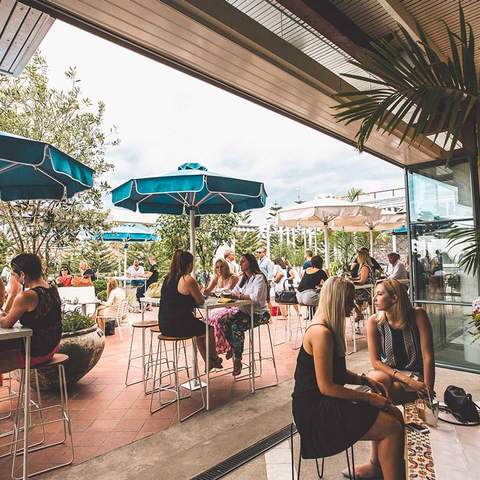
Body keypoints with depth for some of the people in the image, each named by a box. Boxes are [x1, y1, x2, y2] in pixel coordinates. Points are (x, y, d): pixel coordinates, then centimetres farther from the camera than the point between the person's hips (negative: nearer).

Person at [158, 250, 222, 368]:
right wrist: (197, 290, 9)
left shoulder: (168, 278, 7)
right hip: (179, 326, -8)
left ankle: (209, 362, 41)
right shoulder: (188, 280, -18)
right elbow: (201, 301, -9)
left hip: (164, 325, 8)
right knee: (209, 329, 19)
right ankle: (214, 359, 41)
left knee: (201, 327, 30)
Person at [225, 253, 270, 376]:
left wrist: (239, 295, -20)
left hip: (259, 313, -8)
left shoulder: (259, 277, -12)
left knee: (236, 327, -27)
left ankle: (237, 360, -14)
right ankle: (233, 351, 1)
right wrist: (230, 294, -10)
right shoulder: (243, 278, 16)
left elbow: (255, 297, -25)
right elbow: (234, 292, 12)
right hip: (245, 311, 8)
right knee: (226, 324, -16)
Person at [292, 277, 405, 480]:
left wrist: (365, 380, 4)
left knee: (394, 414, 7)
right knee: (393, 429, -11)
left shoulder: (330, 330, 9)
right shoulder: (321, 333, -23)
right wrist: (368, 398, -15)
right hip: (316, 411, -10)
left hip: (327, 403, 10)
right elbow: (326, 387, -22)